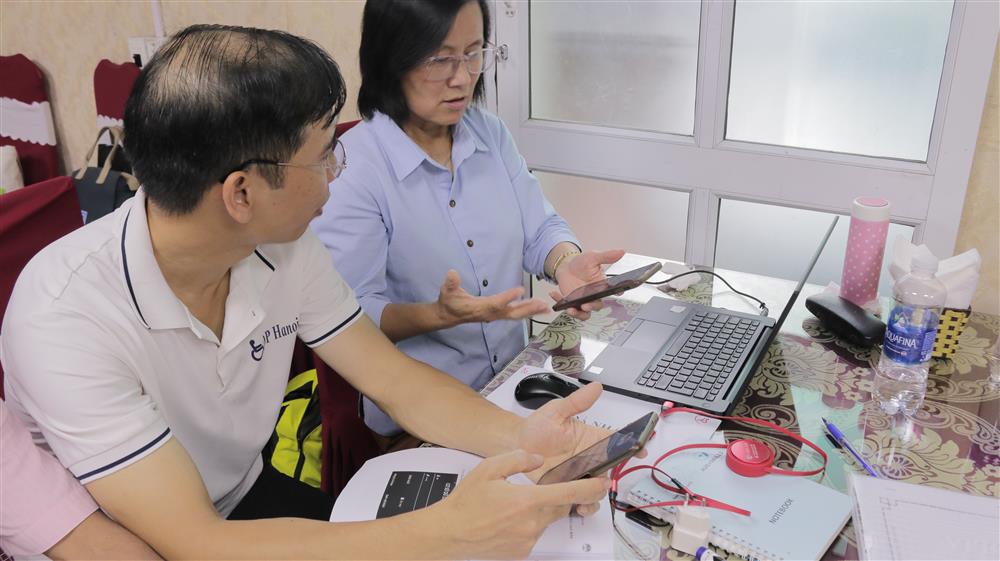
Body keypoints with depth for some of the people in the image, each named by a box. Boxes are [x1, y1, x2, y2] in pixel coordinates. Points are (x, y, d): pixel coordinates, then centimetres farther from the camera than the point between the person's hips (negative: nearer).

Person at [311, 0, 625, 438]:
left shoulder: (490, 132, 4)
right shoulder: (351, 168, -16)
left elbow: (539, 230, 7)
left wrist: (566, 263, -15)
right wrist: (439, 315, -32)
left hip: (512, 380, 6)